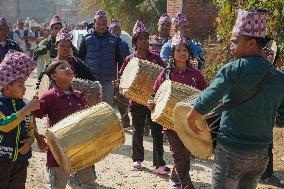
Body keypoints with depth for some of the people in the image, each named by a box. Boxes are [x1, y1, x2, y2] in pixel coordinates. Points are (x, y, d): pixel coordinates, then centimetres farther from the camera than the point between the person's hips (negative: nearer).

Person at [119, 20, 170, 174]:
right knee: (138, 131, 12)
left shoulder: (155, 58, 3)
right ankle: (137, 160, 29)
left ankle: (159, 164, 4)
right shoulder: (130, 59, 2)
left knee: (157, 131, 0)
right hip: (137, 100, 0)